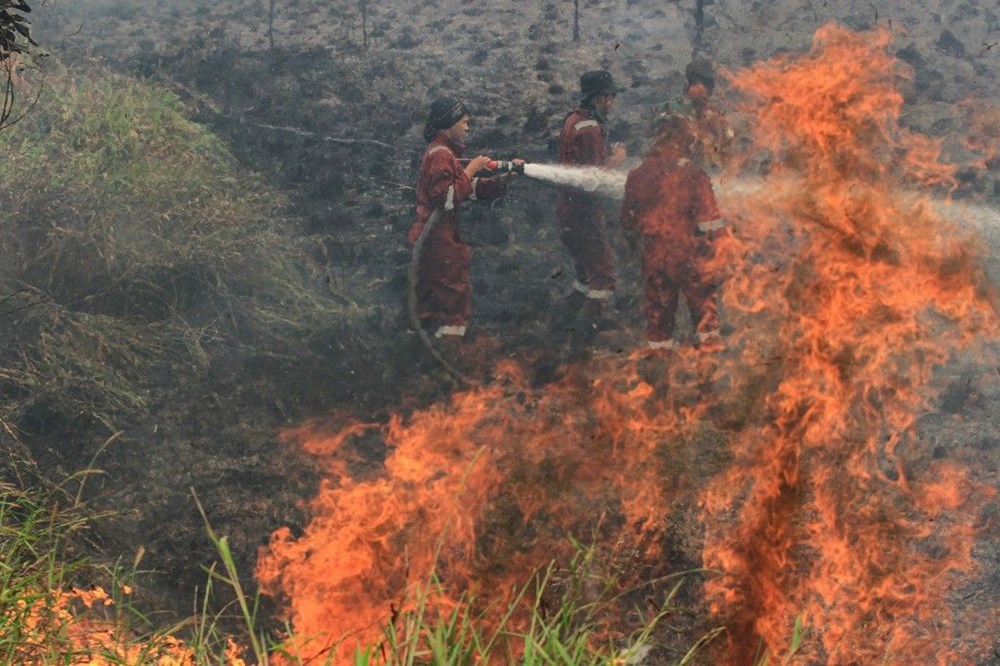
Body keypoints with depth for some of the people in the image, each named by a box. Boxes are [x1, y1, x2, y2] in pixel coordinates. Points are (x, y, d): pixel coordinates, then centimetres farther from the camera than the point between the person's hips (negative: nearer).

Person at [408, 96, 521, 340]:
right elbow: (447, 198, -24)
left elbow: (476, 190, 15)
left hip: (428, 241, 11)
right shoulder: (440, 155, -15)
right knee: (457, 301, -8)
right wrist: (469, 171, -17)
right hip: (438, 240, -11)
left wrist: (505, 176, 3)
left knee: (429, 305, 17)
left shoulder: (445, 154, 19)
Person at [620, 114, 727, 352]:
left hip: (653, 254, 4)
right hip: (688, 252, -4)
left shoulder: (638, 174, 2)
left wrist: (631, 236, 29)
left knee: (658, 302, 13)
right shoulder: (693, 174, -13)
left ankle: (659, 345, 18)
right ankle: (708, 340, 10)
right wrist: (721, 238, -2)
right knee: (703, 297, 10)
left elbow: (628, 215, 12)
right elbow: (708, 216, -13)